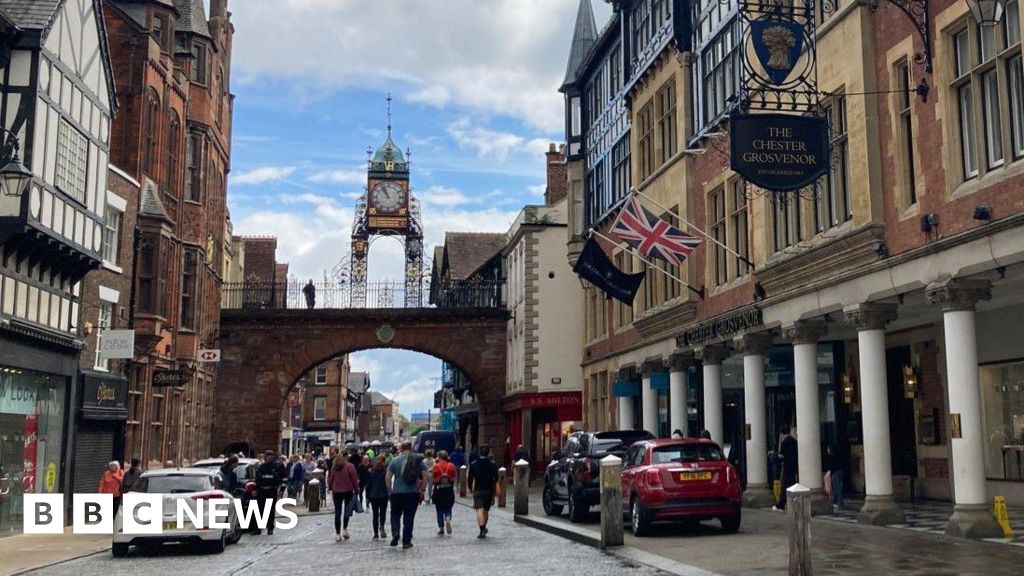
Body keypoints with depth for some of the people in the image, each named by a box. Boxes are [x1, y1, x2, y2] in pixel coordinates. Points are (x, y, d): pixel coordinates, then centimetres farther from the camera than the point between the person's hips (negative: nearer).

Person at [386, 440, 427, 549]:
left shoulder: (395, 460, 0)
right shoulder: (418, 460, 1)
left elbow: (388, 477, -3)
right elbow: (425, 477, -1)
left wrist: (390, 491, 7)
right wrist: (421, 490, 8)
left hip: (397, 492, 0)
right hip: (413, 493, 0)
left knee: (395, 514, 16)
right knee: (409, 517, 7)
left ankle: (395, 533, -7)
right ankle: (406, 541, 9)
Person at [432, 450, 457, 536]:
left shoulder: (436, 466, -7)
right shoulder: (451, 466, -2)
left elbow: (433, 479, -7)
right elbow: (455, 479, -1)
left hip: (438, 490, -1)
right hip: (449, 490, 1)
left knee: (440, 510, 9)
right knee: (448, 509, 13)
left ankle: (441, 529, 9)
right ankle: (448, 519, -18)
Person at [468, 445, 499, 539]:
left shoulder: (473, 464, -2)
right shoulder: (492, 464, -2)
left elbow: (470, 478, 1)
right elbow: (495, 479, -2)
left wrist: (471, 488, 15)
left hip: (478, 490, -2)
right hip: (489, 490, 2)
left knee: (480, 510, -7)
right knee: (486, 510, 16)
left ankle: (482, 530, -20)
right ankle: (484, 529, 28)